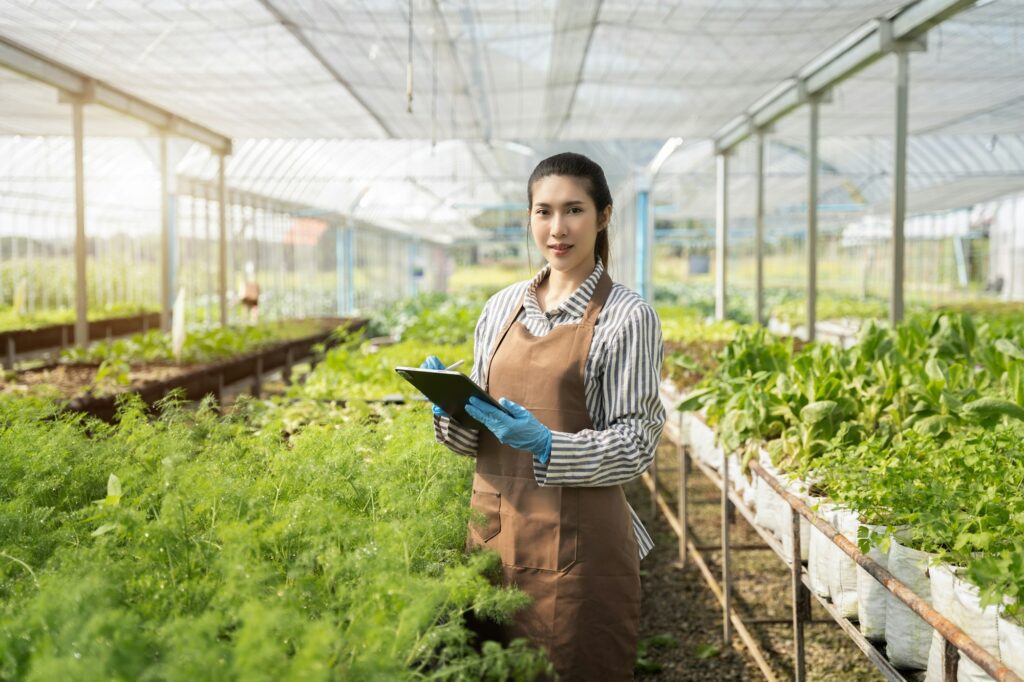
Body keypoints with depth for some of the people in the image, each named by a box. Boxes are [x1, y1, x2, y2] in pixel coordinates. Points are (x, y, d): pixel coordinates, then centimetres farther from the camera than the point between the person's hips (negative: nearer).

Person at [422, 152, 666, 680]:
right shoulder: (501, 308, 9)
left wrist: (545, 445, -22)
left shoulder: (626, 317, -6)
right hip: (494, 524, 5)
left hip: (577, 541, -4)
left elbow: (636, 444, -8)